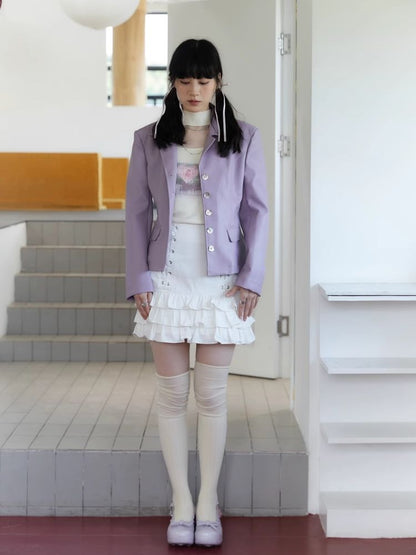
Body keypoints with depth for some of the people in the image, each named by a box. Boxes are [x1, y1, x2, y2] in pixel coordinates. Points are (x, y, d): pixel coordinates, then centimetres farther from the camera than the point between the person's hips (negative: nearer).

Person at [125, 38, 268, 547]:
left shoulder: (243, 139, 3)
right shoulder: (149, 140, 5)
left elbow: (257, 210, 2)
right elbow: (137, 212, 5)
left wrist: (251, 277, -5)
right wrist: (139, 279, -3)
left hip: (222, 281, -1)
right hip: (167, 279, 1)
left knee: (211, 396, 3)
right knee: (172, 394, 4)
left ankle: (208, 505, 15)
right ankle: (181, 504, 16)